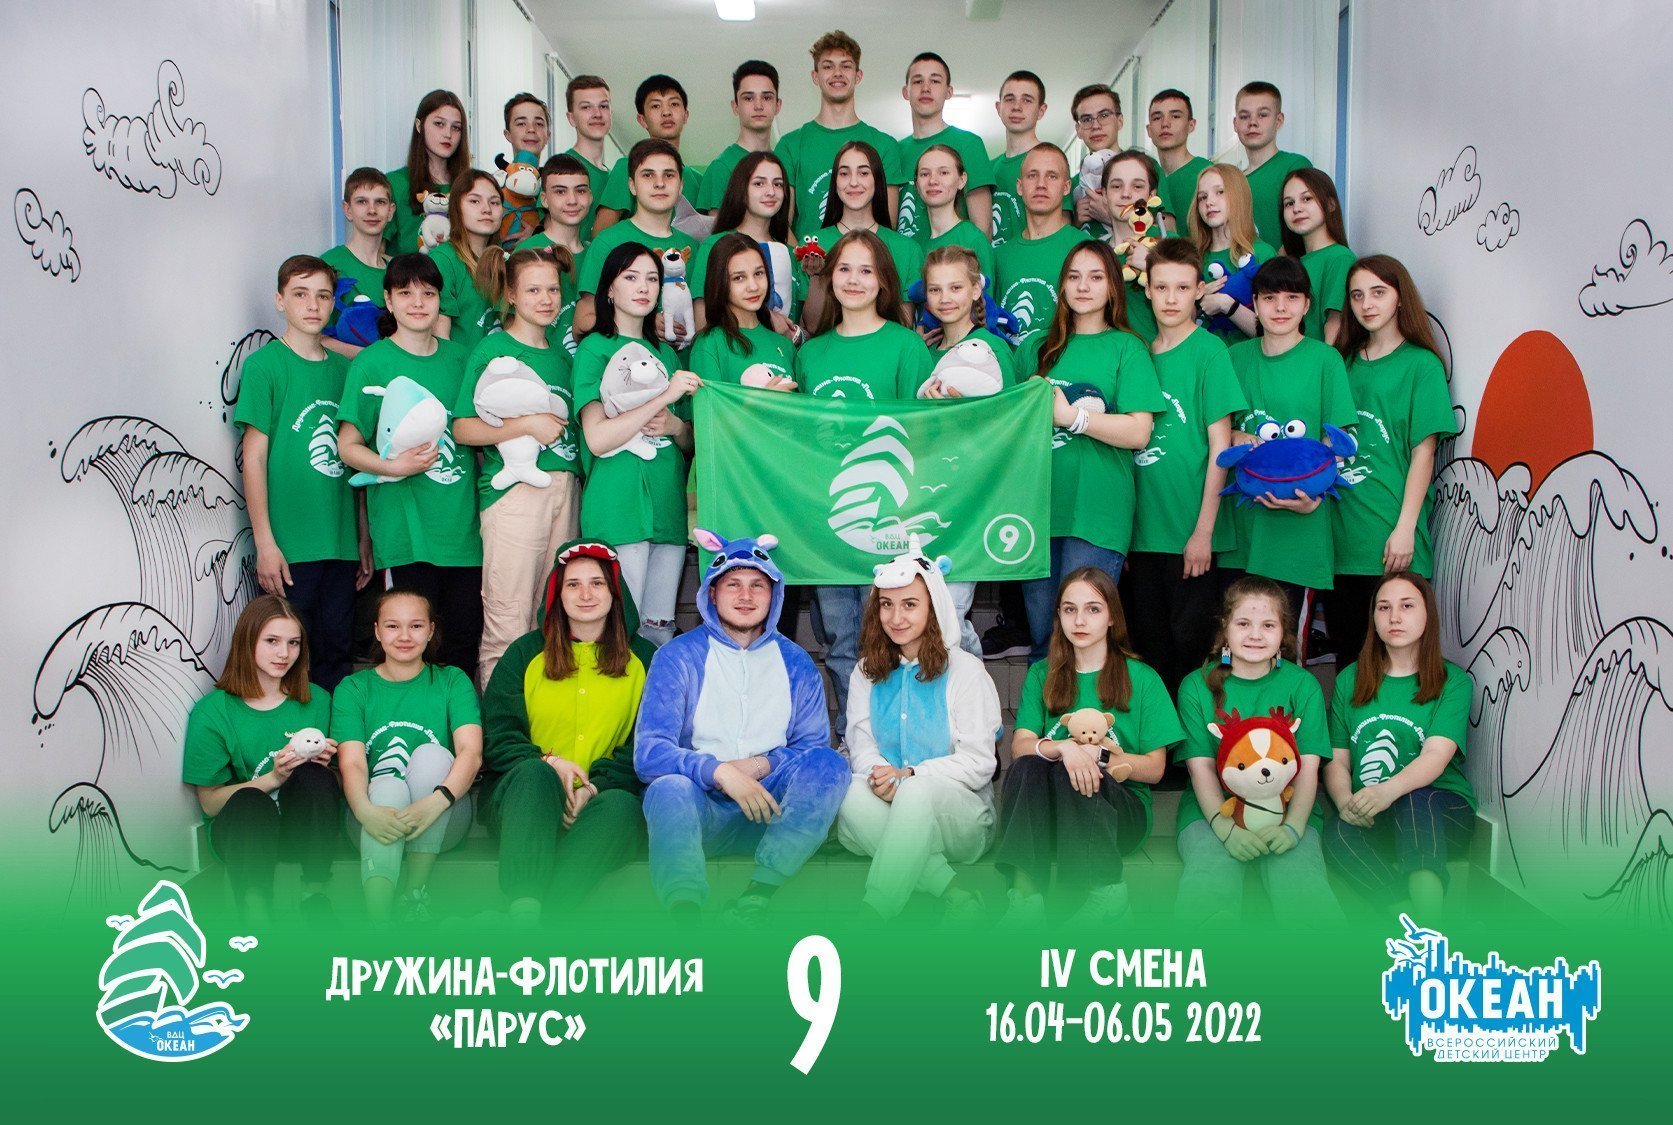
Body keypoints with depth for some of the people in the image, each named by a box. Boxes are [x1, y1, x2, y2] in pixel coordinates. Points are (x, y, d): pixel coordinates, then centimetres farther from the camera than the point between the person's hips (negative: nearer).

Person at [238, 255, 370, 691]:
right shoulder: (264, 365, -3)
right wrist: (264, 542, -11)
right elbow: (254, 456, -6)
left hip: (342, 541, 5)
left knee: (338, 655, 10)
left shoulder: (343, 369, 11)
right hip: (289, 544, -5)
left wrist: (364, 539, 14)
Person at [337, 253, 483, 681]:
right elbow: (348, 446, -3)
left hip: (462, 519, 4)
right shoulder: (371, 363, -1)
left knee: (465, 636, 6)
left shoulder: (457, 357, 12)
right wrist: (394, 466, -20)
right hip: (405, 525, -4)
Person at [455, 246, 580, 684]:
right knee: (507, 623, -7)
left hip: (565, 487, 6)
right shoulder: (492, 350, -1)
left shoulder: (561, 354, 17)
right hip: (514, 487, -6)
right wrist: (528, 424, -14)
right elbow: (462, 429, -7)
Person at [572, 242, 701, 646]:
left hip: (669, 505, 6)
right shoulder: (595, 349, 0)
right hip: (619, 504, -6)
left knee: (660, 631, 8)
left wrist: (673, 425, -3)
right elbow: (598, 439, -13)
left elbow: (692, 443, 20)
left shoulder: (665, 352, 18)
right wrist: (666, 396, -16)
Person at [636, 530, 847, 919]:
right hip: (701, 806, -2)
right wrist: (719, 771, -24)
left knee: (828, 763, -25)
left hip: (773, 809, 2)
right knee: (668, 788, -34)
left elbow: (814, 746, 8)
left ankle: (756, 897, -38)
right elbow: (648, 752, -7)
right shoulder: (678, 657, 4)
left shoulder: (795, 663, 13)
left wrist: (762, 764, -13)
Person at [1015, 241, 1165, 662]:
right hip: (1038, 507, 4)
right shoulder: (1037, 348, 16)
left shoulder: (1127, 348, 3)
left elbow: (1138, 432, -9)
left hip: (1096, 515, -4)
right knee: (1042, 639, 9)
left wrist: (1071, 416, -13)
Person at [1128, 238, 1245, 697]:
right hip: (1143, 530, 5)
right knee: (1149, 645, 10)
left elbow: (1220, 446, -8)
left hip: (1190, 533, -5)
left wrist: (1204, 530, -12)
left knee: (1189, 643, 0)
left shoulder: (1209, 351, -5)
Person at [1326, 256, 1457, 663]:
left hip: (1389, 536, -4)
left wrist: (1405, 528, -12)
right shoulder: (1344, 362, 14)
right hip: (1338, 533, 5)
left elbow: (1423, 453, -6)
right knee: (1346, 648, 9)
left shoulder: (1421, 364, -1)